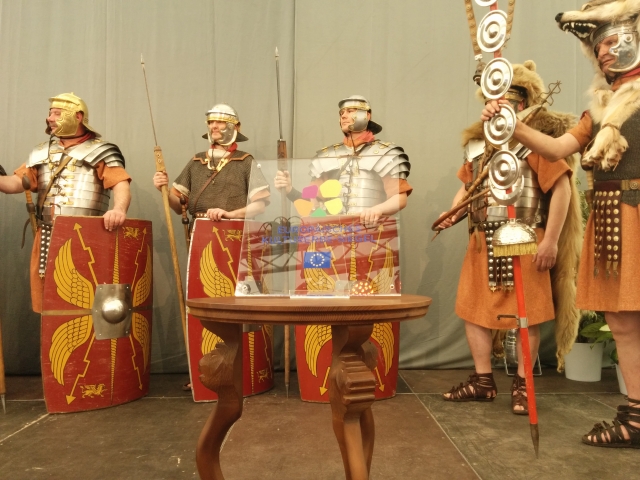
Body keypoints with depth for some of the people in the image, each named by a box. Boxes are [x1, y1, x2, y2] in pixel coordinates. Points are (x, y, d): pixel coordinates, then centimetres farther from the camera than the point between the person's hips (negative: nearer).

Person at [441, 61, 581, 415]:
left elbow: (562, 188, -12)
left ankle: (522, 385, 18)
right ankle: (483, 382, 20)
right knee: (473, 310, 7)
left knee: (526, 315, 2)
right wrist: (453, 212, 0)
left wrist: (550, 241, -17)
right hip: (483, 243, 6)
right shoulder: (477, 142, 12)